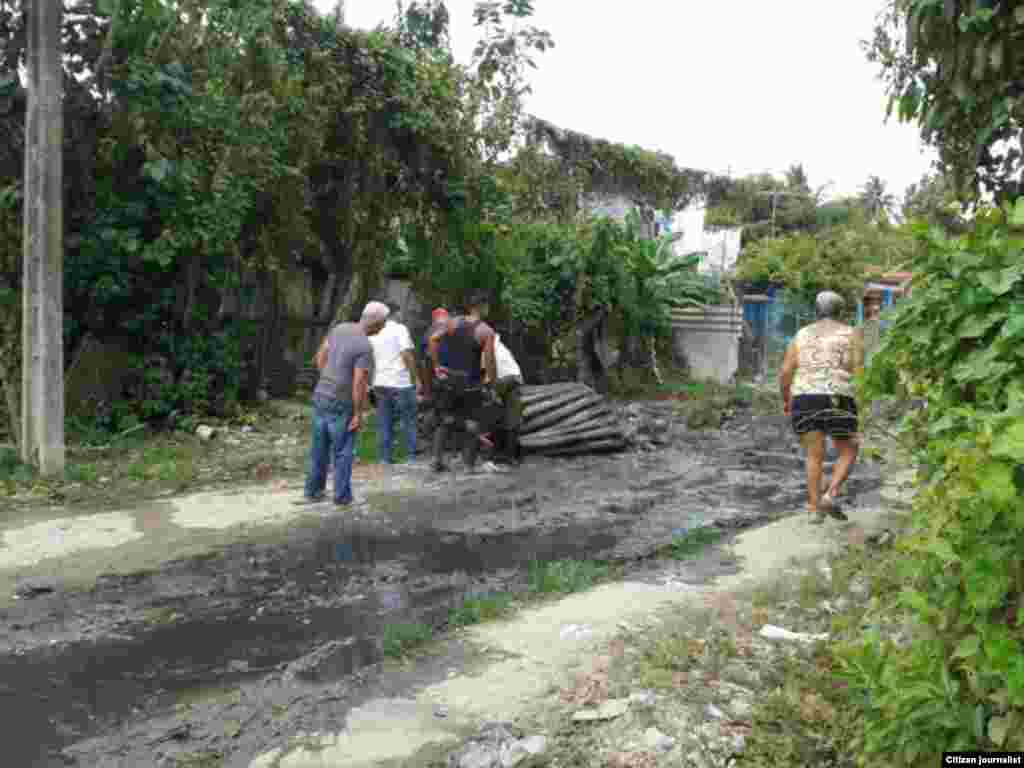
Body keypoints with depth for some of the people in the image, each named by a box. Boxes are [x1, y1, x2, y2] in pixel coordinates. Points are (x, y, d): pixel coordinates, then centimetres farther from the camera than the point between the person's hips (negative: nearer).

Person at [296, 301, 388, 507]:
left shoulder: (339, 328, 2)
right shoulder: (365, 348, -22)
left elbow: (320, 356, 11)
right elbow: (359, 385, -23)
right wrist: (358, 415, -14)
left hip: (321, 396, 7)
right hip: (341, 405, -7)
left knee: (320, 448, 17)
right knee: (342, 451, 8)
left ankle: (313, 492, 25)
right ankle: (342, 496, 17)